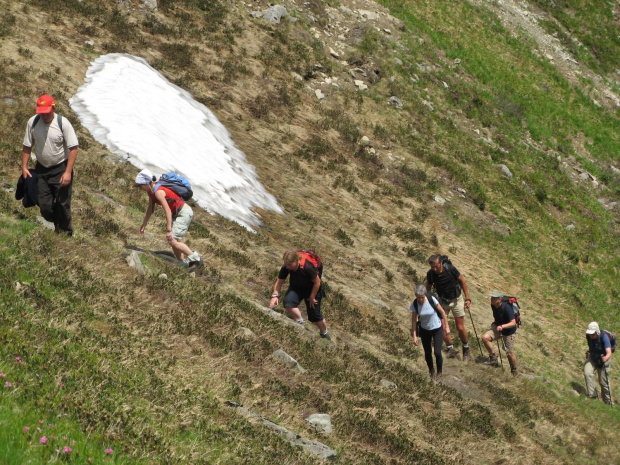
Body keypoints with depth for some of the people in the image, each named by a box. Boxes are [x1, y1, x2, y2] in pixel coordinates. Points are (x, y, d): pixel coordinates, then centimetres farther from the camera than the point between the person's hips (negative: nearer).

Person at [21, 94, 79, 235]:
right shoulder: (32, 122, -8)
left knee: (63, 204, 2)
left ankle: (65, 233, 22)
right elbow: (27, 146, 4)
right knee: (44, 205, 6)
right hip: (41, 169, 4)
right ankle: (57, 225, 31)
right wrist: (24, 167, 0)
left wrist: (68, 172, -19)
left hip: (61, 169, -4)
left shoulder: (63, 123, -18)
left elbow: (73, 148, -16)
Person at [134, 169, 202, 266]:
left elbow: (167, 211, -29)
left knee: (172, 241, -16)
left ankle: (195, 258, -9)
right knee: (174, 240, 14)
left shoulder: (158, 192, -24)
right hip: (177, 213, 10)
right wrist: (144, 224, 22)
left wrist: (169, 230, -30)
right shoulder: (151, 191, 6)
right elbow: (150, 208, 18)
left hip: (184, 213, -10)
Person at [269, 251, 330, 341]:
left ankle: (325, 333, 31)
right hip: (296, 287, 4)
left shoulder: (307, 267, -37)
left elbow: (317, 282, -22)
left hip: (312, 288, -4)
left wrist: (312, 297, -12)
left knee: (314, 315, 2)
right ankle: (300, 323, -6)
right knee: (288, 302, -27)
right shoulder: (286, 268, -23)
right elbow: (279, 282, -8)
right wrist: (275, 295, -23)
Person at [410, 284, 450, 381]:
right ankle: (431, 371, 36)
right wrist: (414, 336, -8)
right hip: (425, 330, 2)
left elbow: (442, 312, -12)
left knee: (437, 352, -7)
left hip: (437, 329, -2)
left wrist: (447, 327, -6)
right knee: (428, 353, 11)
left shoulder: (431, 299, -24)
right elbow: (414, 320, -8)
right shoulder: (415, 304, -18)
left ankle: (439, 372, 17)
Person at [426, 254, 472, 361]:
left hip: (456, 299, -2)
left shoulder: (450, 269, -23)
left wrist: (467, 298, -7)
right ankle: (450, 348, 2)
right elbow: (428, 288, 4)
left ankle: (466, 349, 22)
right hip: (442, 301, 2)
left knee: (460, 328, 0)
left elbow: (462, 281, -8)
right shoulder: (430, 274, -15)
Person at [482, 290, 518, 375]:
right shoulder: (493, 305, -10)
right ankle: (493, 357, -5)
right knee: (485, 337, -22)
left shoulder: (506, 308, -30)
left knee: (510, 353, 0)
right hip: (497, 327, 6)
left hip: (509, 331, -6)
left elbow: (513, 323, -34)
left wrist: (502, 326, -46)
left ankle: (514, 371, 26)